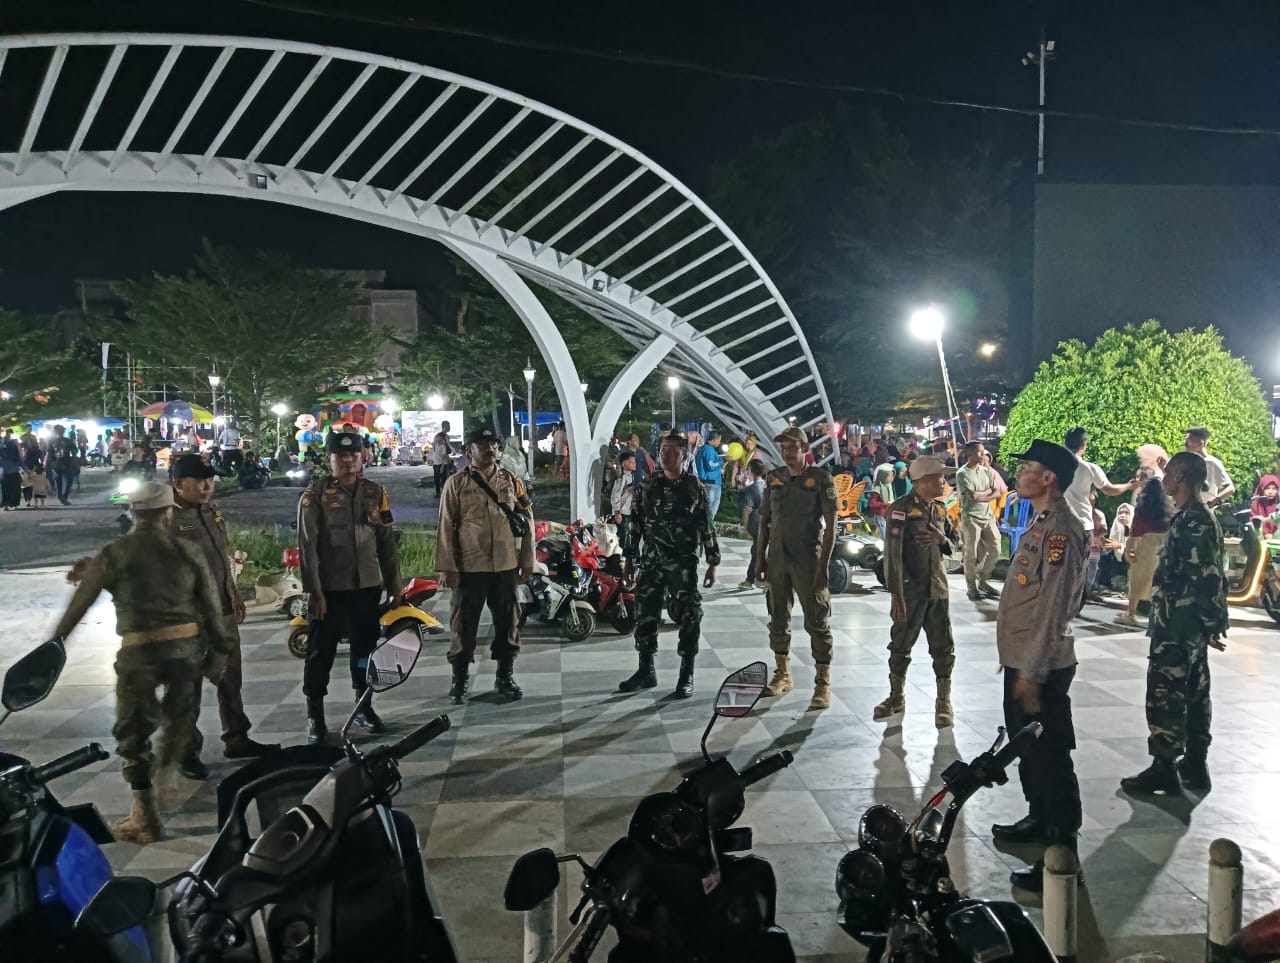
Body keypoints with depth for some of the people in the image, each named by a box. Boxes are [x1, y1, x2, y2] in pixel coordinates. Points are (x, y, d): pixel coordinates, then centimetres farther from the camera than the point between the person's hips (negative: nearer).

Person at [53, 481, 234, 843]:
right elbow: (211, 606, 7)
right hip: (187, 646, 3)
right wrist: (219, 649, 16)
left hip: (139, 650, -3)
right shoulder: (187, 552, 5)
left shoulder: (115, 554, -1)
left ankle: (145, 817, 8)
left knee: (133, 733, 6)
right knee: (179, 720, 22)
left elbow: (79, 604, 2)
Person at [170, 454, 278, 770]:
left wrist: (235, 595, 20)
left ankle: (236, 739, 31)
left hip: (222, 611, 8)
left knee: (230, 680, 17)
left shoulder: (211, 509, 9)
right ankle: (187, 752, 17)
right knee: (188, 687, 4)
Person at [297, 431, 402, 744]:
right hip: (329, 589, -3)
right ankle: (315, 715, 15)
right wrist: (314, 590, -14)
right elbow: (307, 545, -9)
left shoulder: (375, 492, 7)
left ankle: (364, 708, 26)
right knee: (321, 652, 4)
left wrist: (394, 584, 9)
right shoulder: (315, 494, -5)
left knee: (365, 648, 12)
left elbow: (387, 541, 10)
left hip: (368, 586, 4)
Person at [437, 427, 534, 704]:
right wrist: (446, 566, -7)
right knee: (464, 625, 4)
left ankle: (505, 676, 24)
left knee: (507, 624, 11)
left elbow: (527, 521, 9)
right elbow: (446, 526, -2)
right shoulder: (456, 483, 0)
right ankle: (460, 679, 18)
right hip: (469, 567, -3)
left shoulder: (512, 481, 8)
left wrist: (527, 560, 4)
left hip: (507, 566, 3)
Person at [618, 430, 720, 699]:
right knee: (645, 615, 7)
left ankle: (686, 676, 9)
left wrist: (712, 563, -4)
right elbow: (637, 522, 13)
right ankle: (646, 671, 20)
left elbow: (707, 527, -2)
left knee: (688, 618, -1)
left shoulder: (694, 486, -2)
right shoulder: (650, 484, 8)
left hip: (683, 563, -4)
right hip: (651, 561, 4)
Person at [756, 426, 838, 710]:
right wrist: (760, 558, 8)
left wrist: (823, 565, -14)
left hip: (807, 561, -5)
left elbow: (831, 526, -8)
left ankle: (822, 684, 6)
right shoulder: (773, 478, 9)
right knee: (778, 619, 12)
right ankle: (783, 674, 26)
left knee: (816, 622, -2)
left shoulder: (821, 479, -6)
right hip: (777, 559, 5)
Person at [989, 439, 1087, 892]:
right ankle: (1039, 821, 40)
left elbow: (1054, 607, -22)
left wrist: (1033, 671, -21)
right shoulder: (1041, 523, 12)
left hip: (1041, 667, -10)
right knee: (1027, 751, 23)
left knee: (1050, 758, -2)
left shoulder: (1061, 529, -19)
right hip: (1021, 661, 10)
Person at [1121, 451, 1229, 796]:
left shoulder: (1193, 521, -19)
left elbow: (1209, 578, -21)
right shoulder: (1193, 517, 12)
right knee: (1193, 692, 15)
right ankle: (1195, 763, 24)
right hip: (1187, 624, 10)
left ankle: (1164, 768, 3)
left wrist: (1215, 623, -17)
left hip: (1179, 625, -10)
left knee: (1164, 693, -4)